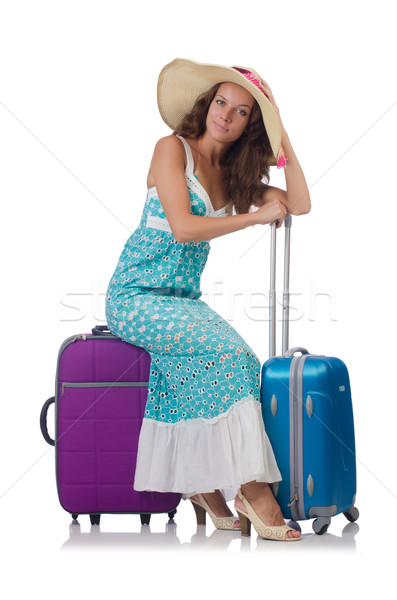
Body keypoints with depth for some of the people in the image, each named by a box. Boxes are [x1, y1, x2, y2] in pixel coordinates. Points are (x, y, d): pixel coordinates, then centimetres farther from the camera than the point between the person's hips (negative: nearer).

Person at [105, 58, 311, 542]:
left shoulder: (233, 174, 15)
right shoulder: (173, 149, -5)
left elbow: (300, 205, 7)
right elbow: (183, 227, -17)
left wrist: (282, 138, 3)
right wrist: (256, 216, -11)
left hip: (184, 301, 6)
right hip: (136, 297, -6)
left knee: (236, 364, -23)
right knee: (228, 350, -27)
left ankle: (205, 484, -17)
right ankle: (249, 486, -22)